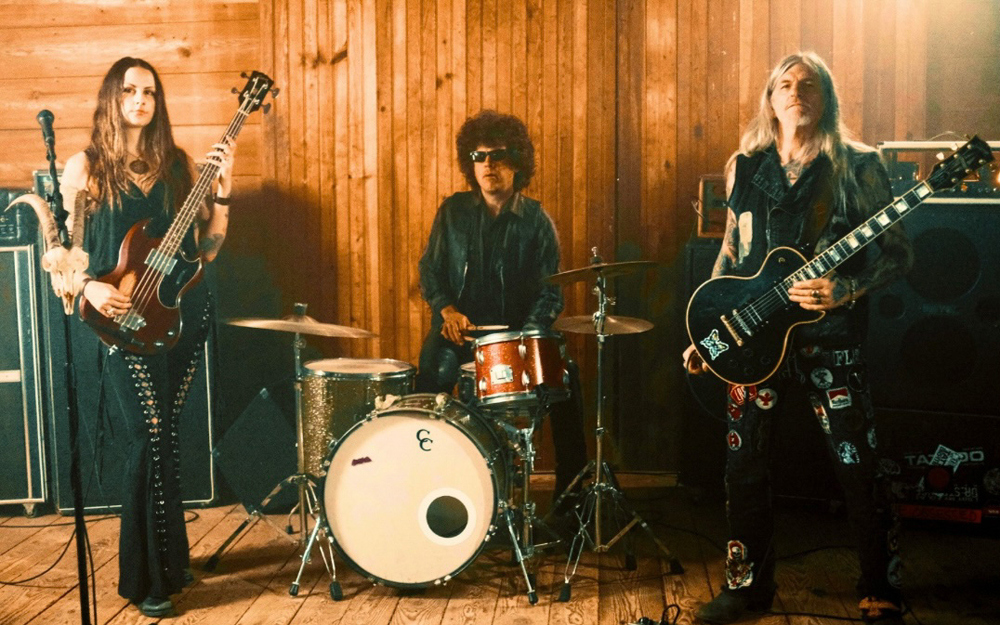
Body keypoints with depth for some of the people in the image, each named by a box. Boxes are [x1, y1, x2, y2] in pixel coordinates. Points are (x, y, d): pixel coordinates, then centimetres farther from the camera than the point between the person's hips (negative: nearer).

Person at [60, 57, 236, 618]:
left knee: (162, 438, 12)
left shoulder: (178, 165, 10)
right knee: (153, 440, -8)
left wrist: (222, 190, -3)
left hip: (184, 312, 4)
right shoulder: (86, 167, 1)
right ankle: (148, 578, 6)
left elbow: (205, 249, 8)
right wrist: (89, 286, -15)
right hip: (125, 319, -4)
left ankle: (168, 559, 28)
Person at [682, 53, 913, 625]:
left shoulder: (858, 165, -2)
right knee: (745, 464, 9)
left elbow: (900, 253, -3)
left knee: (860, 469, 0)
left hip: (830, 336, -3)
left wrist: (847, 288, -21)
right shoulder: (745, 167, 9)